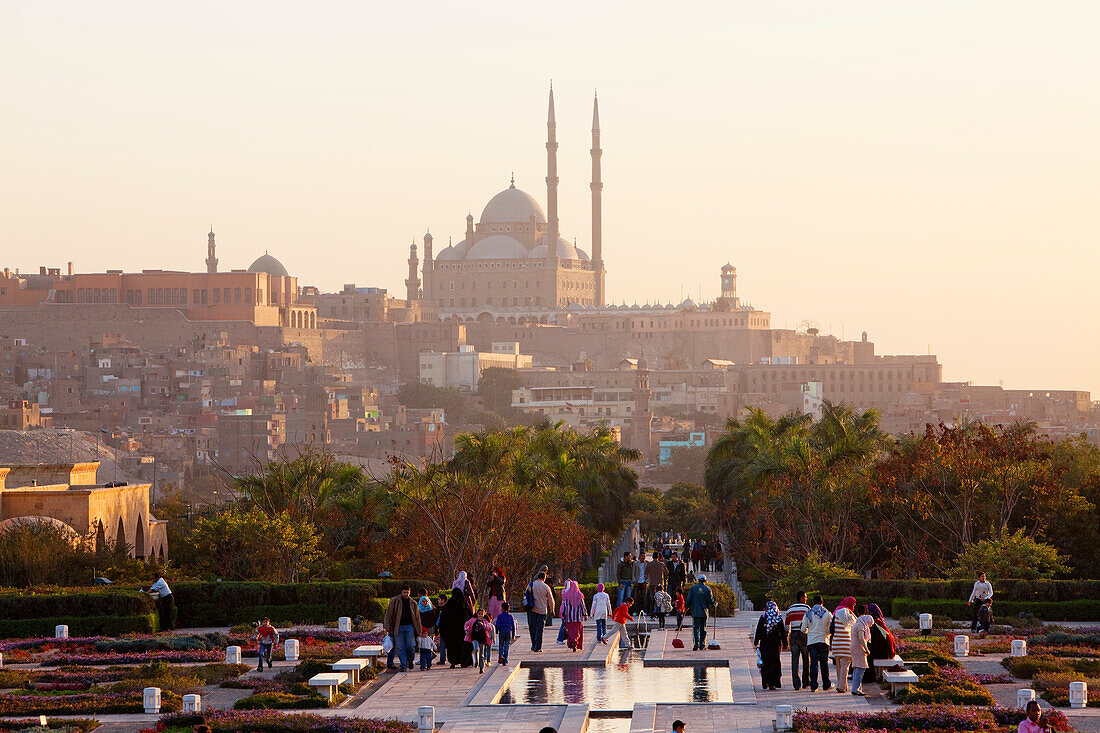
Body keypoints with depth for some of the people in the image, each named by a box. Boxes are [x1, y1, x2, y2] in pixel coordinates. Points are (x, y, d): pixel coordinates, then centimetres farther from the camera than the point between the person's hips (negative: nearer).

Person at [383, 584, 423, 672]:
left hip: (409, 626, 1)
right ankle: (403, 665, 3)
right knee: (400, 647, -3)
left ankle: (410, 660, 18)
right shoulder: (394, 601, 3)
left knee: (410, 645, -8)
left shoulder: (413, 603, 10)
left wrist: (419, 630, 13)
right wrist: (387, 626, -5)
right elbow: (389, 614, 2)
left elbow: (417, 617, 15)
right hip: (398, 627, -1)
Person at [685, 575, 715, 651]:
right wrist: (713, 605, 19)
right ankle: (702, 645, 10)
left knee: (696, 628, -3)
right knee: (703, 629, 10)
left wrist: (688, 607, 14)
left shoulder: (693, 588, 0)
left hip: (695, 612, -1)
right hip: (704, 612, 1)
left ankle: (696, 643, -20)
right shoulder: (707, 589, -1)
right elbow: (711, 601, -1)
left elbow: (689, 599, -2)